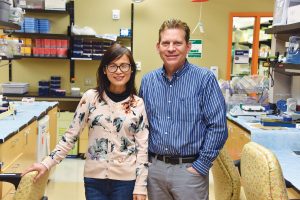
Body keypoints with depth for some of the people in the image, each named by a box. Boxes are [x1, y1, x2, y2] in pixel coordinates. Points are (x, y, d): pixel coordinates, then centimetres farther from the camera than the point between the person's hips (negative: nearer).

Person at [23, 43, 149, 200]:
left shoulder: (138, 104, -3)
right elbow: (71, 135, 0)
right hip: (94, 178, 0)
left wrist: (141, 186, -4)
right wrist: (47, 163, -5)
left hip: (125, 180, 0)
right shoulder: (90, 97, -3)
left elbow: (143, 148, -2)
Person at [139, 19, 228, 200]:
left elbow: (217, 127, -11)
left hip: (189, 169, -4)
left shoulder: (205, 79, -9)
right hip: (154, 167, 4)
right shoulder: (148, 81, 5)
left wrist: (201, 166, -12)